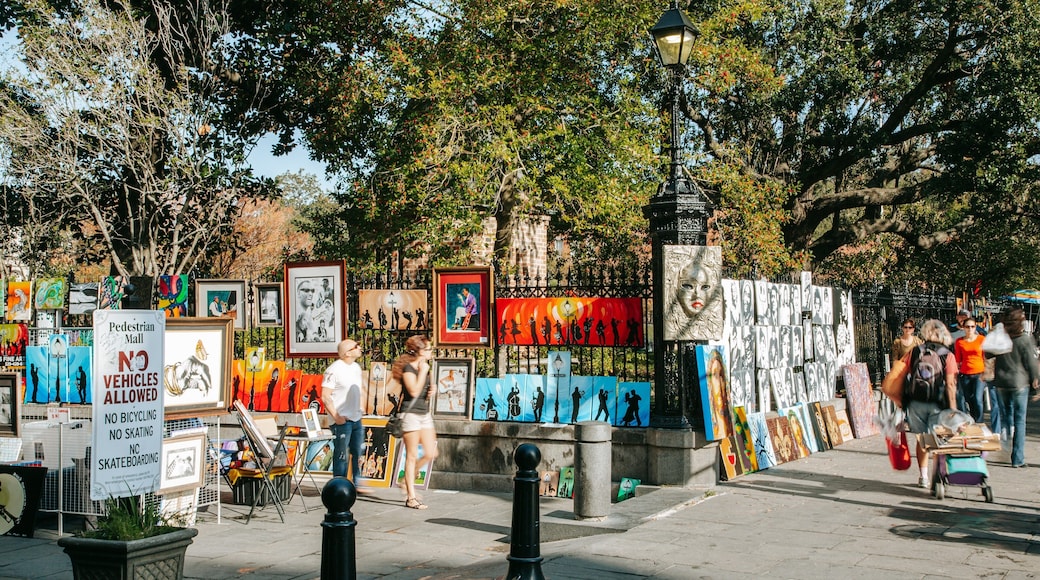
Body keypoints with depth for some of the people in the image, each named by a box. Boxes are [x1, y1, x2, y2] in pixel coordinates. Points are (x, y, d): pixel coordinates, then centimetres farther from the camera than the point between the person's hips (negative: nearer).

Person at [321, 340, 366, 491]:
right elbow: (325, 396, -16)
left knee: (357, 454, 13)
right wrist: (336, 416, -19)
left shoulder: (356, 367, 11)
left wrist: (359, 410, 15)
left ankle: (355, 485, 24)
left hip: (356, 418, 8)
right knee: (341, 456, -2)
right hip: (342, 420, -8)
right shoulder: (334, 370, -14)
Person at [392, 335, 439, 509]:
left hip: (424, 414, 8)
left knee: (431, 454, 5)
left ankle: (408, 478, 25)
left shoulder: (424, 368, 13)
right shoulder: (408, 368, -12)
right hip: (411, 414, -8)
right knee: (412, 456, -4)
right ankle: (411, 498, 2)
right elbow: (414, 390, -23)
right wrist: (423, 371, -16)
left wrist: (431, 391, 5)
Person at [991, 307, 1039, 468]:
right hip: (1019, 383, -3)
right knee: (1019, 420, 3)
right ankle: (1017, 459, 4)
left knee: (1005, 417, 19)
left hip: (1001, 383, 3)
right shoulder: (1025, 339, -12)